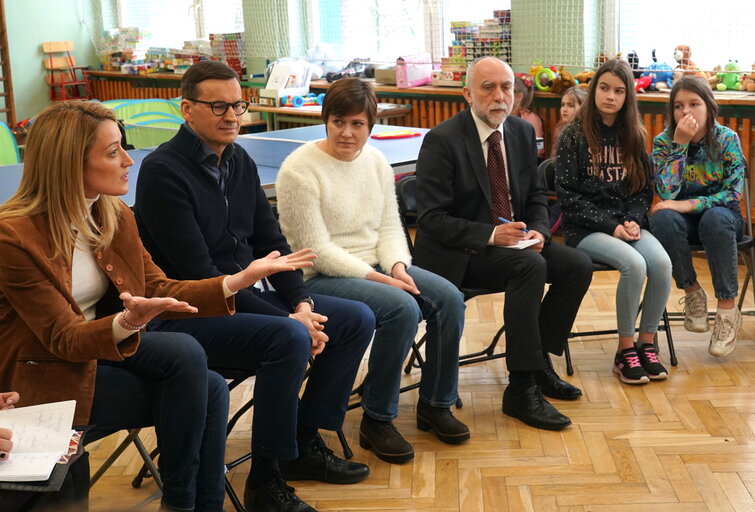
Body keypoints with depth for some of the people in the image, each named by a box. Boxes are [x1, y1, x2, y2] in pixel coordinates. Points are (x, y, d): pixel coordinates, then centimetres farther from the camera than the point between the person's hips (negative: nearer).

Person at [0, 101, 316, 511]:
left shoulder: (114, 216, 1)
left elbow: (159, 290, 2)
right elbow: (63, 339, -21)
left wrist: (240, 279, -11)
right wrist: (125, 324, -42)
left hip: (100, 352, 7)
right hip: (46, 378, -7)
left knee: (210, 389, -16)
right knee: (183, 353, -23)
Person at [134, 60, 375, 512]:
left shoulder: (239, 160, 8)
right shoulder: (164, 170, -17)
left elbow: (271, 242, 11)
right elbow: (199, 275, -22)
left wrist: (301, 304, -7)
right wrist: (288, 319, -22)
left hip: (245, 294, 9)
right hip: (187, 315, -8)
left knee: (357, 319, 1)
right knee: (289, 338, -32)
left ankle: (304, 441, 11)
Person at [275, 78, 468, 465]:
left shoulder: (376, 162, 7)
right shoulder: (299, 171, -15)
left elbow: (390, 226, 10)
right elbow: (317, 250, -18)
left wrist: (397, 266, -11)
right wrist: (378, 278, -21)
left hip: (376, 267, 7)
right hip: (321, 278, -7)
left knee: (449, 298, -12)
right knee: (402, 308, -30)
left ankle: (435, 405, 5)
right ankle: (376, 421, -13)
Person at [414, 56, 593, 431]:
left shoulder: (523, 132, 7)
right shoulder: (442, 140, -14)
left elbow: (536, 197, 14)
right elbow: (432, 218, -17)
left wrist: (537, 231, -8)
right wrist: (490, 235, -27)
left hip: (513, 240, 7)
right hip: (457, 254, -7)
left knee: (577, 266, -12)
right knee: (531, 266, -30)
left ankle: (538, 361, 4)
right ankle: (522, 389, -23)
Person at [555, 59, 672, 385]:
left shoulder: (633, 136, 11)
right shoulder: (574, 136, -2)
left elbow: (644, 190, 11)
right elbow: (568, 195, -6)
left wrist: (633, 221, -9)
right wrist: (610, 226, -14)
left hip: (628, 225, 4)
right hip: (585, 230, -4)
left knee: (662, 263, -26)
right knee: (635, 265, -30)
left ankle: (646, 343, -9)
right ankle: (625, 350, -13)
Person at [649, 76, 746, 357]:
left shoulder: (727, 139, -10)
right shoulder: (663, 141, -8)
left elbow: (733, 194, -16)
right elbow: (666, 193, -20)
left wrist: (688, 204, -27)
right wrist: (680, 144, -26)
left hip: (721, 216, -1)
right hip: (685, 221, 1)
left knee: (716, 219, -37)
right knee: (663, 218, -33)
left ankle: (727, 308, -23)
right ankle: (692, 292, -12)